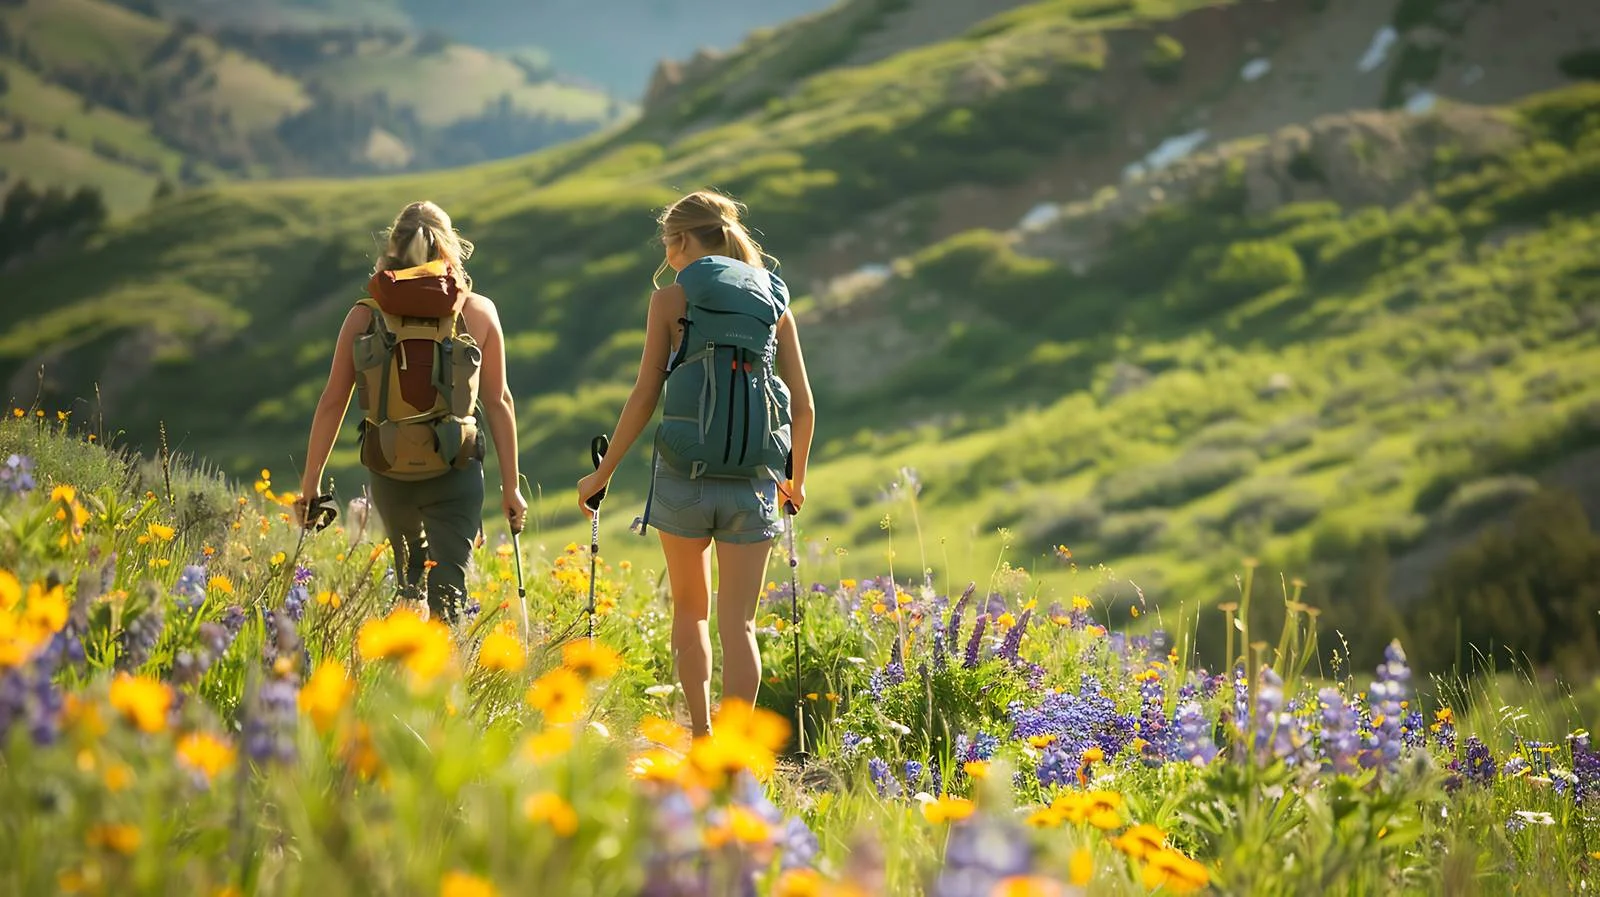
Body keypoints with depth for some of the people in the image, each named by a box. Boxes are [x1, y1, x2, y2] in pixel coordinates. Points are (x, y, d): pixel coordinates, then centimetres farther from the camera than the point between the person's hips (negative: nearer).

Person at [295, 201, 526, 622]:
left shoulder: (365, 316, 1)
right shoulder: (479, 313, 0)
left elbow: (332, 401, 1)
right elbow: (499, 402, 2)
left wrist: (310, 483, 7)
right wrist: (510, 485, 8)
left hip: (388, 472, 2)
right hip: (456, 472, -2)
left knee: (408, 578, 26)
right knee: (447, 590, 0)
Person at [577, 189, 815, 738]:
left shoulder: (672, 299, 0)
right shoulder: (775, 301, 9)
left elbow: (644, 398, -2)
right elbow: (803, 407, 9)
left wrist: (602, 474, 7)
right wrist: (797, 480, 24)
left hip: (684, 474, -2)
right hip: (753, 483, 2)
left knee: (690, 610, 18)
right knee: (738, 624, 3)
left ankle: (700, 737, 15)